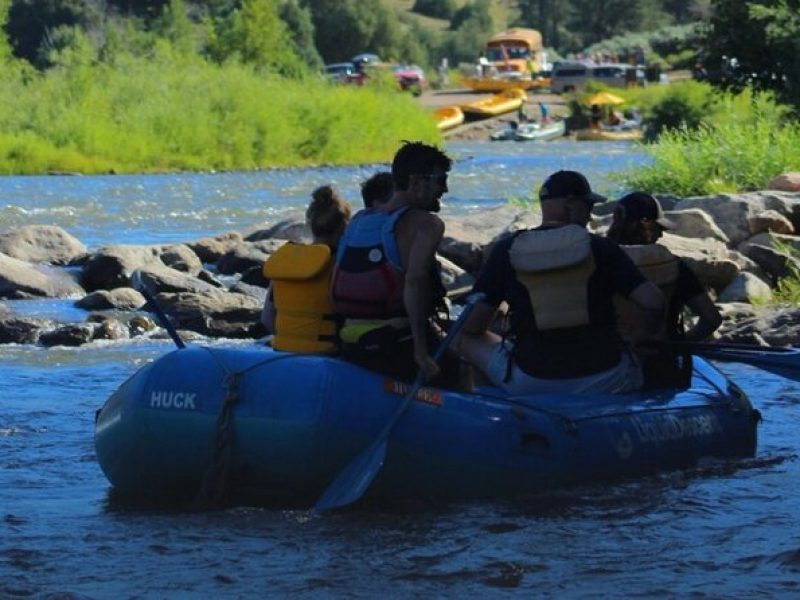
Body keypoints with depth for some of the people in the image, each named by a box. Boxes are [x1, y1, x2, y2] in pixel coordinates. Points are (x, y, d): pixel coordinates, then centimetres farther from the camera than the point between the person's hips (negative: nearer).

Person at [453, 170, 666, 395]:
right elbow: (653, 301, -8)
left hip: (530, 383, 0)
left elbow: (472, 327, 4)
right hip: (604, 381, 0)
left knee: (467, 341, 23)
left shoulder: (506, 250, 2)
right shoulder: (601, 248, 0)